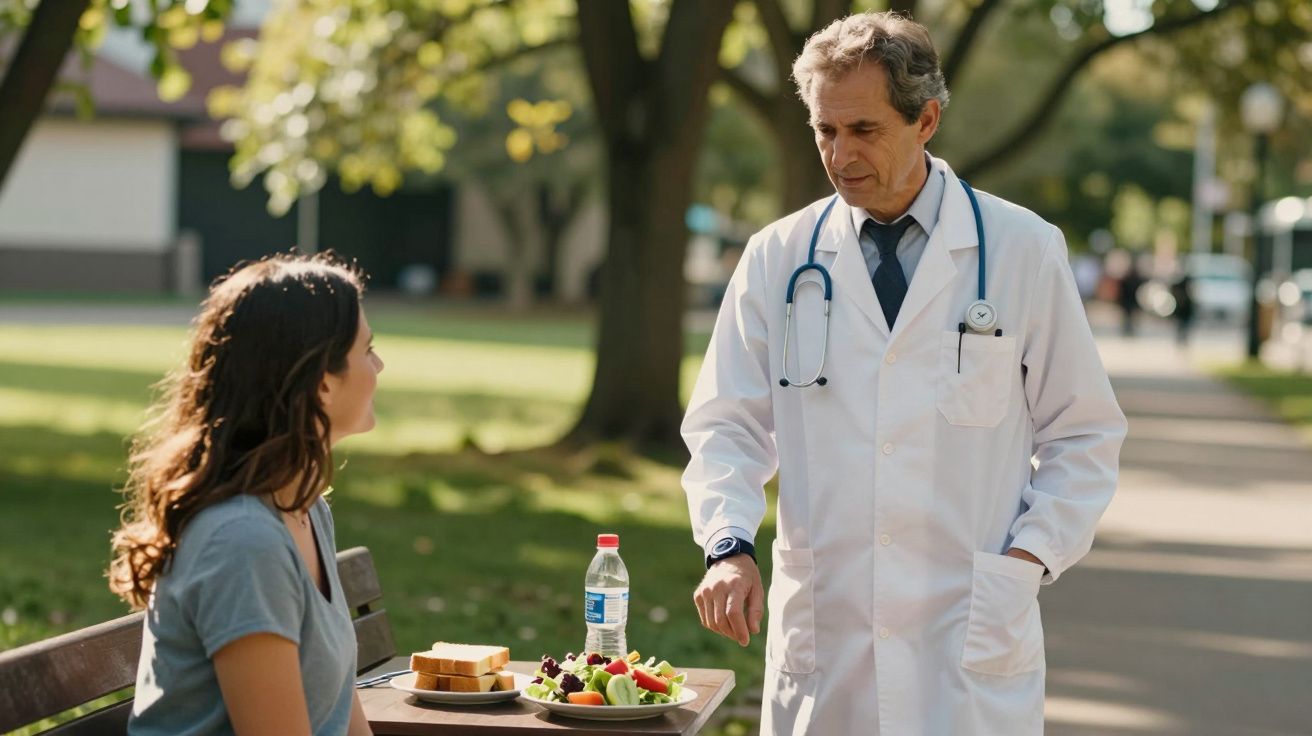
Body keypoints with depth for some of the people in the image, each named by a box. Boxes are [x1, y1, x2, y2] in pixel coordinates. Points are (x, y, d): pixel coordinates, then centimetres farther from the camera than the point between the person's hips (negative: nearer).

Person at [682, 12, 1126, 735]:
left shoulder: (1024, 252, 1)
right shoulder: (776, 258, 5)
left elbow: (1083, 437, 6)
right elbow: (726, 426, 5)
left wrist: (1027, 560, -6)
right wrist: (730, 546, -12)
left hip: (973, 643, -1)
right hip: (820, 639, 2)